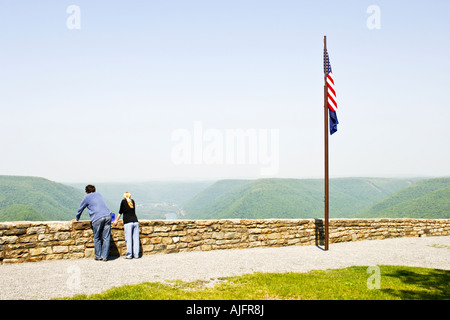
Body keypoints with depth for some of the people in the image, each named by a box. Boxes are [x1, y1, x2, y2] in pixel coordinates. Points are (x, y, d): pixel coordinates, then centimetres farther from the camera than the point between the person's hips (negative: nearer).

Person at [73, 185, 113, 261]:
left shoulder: (87, 197, 12)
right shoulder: (98, 194, 27)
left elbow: (81, 209, 23)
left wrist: (77, 218, 40)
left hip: (97, 218, -4)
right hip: (107, 216, 4)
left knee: (97, 238, 10)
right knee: (106, 238, 3)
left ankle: (98, 256, 14)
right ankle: (104, 257, 4)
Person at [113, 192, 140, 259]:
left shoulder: (123, 201, 6)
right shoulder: (133, 201, 17)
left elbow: (120, 212, 10)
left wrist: (116, 220, 21)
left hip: (128, 222, -4)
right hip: (135, 221, 4)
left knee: (128, 239, -3)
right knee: (136, 238, 5)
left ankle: (129, 255, -2)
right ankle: (136, 255, 7)